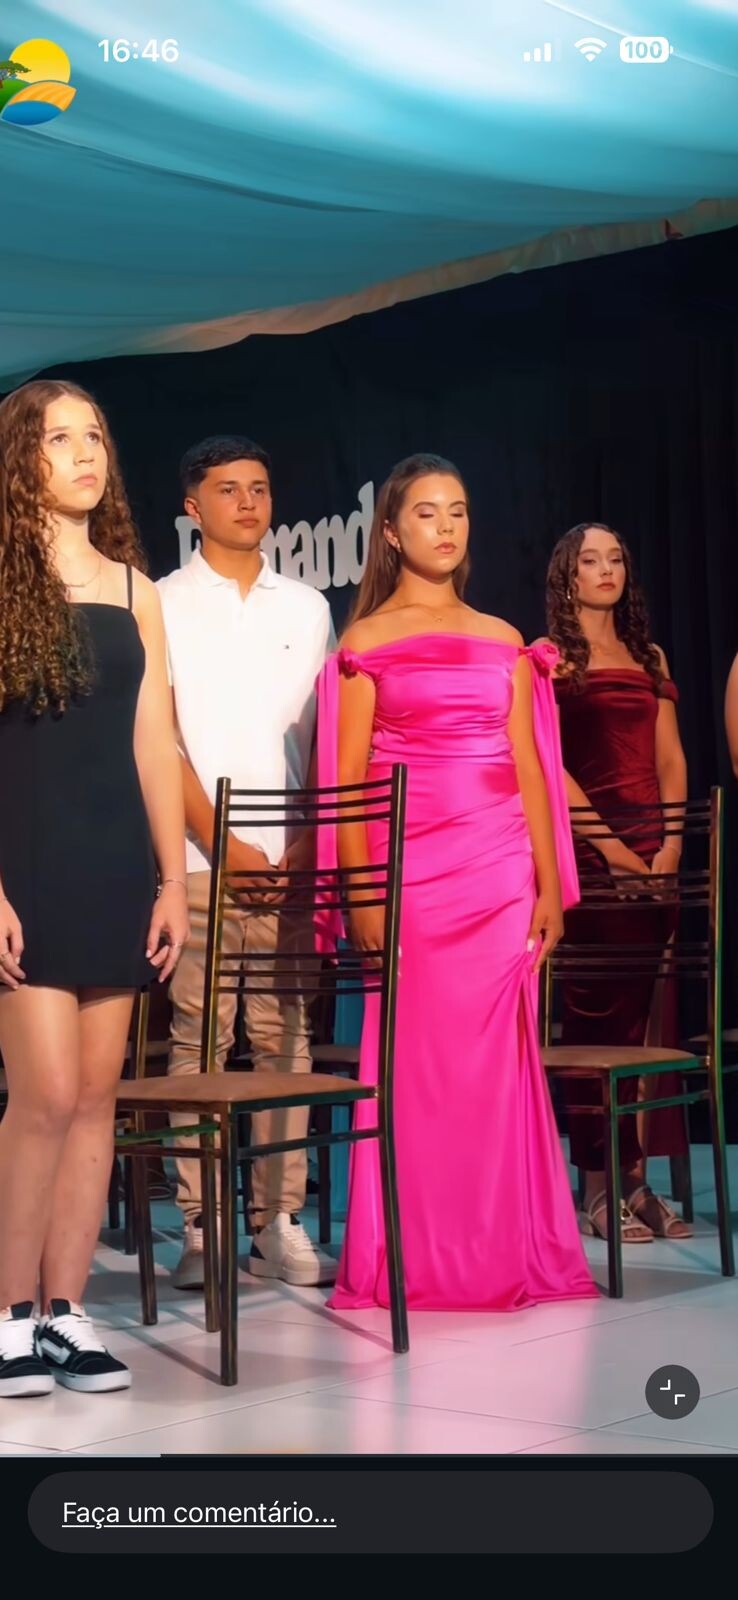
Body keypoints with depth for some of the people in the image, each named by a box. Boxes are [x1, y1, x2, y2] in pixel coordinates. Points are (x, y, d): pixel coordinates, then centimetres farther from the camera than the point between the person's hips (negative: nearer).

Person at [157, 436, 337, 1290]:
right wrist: (226, 846, -9)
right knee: (199, 1040, -4)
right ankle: (199, 1228, 1)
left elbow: (323, 737, 12)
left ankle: (279, 1225, 6)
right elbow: (159, 740, -1)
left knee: (284, 1037, 1)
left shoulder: (306, 608, 15)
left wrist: (306, 841, -3)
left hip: (288, 860, 3)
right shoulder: (163, 605, 5)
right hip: (198, 859, -3)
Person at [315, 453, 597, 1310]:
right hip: (410, 870, -3)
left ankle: (507, 1253, 11)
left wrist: (550, 883, 6)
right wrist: (360, 891, -9)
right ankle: (414, 1261, 6)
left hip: (501, 870, 3)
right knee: (416, 1058, -2)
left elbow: (529, 768, 12)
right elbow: (348, 778, -1)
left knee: (499, 1059, 3)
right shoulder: (366, 643, 4)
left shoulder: (503, 642, 14)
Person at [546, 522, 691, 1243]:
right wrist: (609, 844, -14)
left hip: (650, 846, 5)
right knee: (595, 1009, -6)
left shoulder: (649, 658, 19)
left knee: (649, 1012, 2)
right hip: (585, 845, -5)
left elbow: (669, 758, 13)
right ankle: (597, 1187, -3)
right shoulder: (548, 656, 2)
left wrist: (671, 841, -2)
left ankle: (638, 1177, 6)